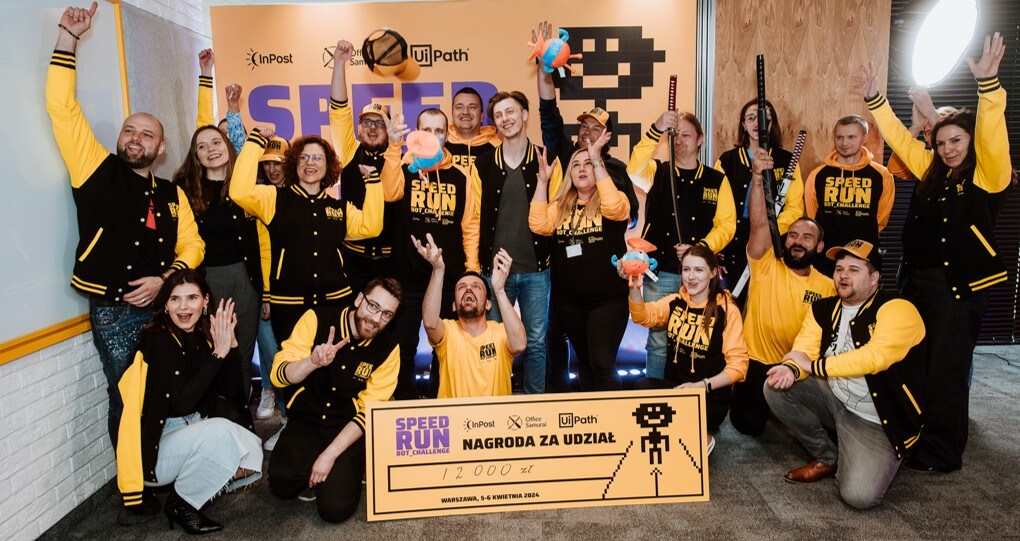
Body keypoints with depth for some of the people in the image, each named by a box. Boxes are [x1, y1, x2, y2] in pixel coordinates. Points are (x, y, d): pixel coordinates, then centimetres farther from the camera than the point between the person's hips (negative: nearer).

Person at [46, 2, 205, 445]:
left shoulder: (172, 195, 13)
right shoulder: (98, 172, 3)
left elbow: (192, 245, 10)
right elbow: (63, 108, -3)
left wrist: (164, 279, -8)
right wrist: (67, 36, -5)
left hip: (160, 305, 3)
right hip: (113, 312, -3)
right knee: (127, 401, -1)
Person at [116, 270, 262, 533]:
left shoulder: (203, 335, 1)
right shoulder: (158, 339, -17)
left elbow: (231, 390, -2)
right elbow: (183, 403, -26)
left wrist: (230, 342, -14)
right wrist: (218, 352, -28)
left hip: (195, 429, 6)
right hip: (154, 446, -6)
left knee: (252, 452, -17)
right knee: (220, 431, -31)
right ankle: (181, 503, -7)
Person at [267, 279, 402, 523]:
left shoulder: (388, 347, -9)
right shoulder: (317, 319, -10)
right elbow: (279, 376, -10)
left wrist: (330, 454, -16)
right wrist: (313, 362, -31)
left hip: (348, 428, 0)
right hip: (306, 420, 1)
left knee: (335, 508, -19)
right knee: (283, 483, -27)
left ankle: (347, 468, 12)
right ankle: (308, 470, 8)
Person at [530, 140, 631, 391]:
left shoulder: (614, 199, -1)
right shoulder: (560, 205, 9)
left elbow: (614, 208, -25)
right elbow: (538, 225, -7)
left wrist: (597, 162, -23)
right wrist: (543, 180, -10)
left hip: (608, 298, -4)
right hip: (568, 301, 4)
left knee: (603, 363, -10)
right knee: (584, 361, 17)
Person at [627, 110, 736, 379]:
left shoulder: (717, 180, 9)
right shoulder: (657, 172, 7)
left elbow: (727, 225, 2)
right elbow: (634, 170, -17)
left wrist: (700, 248, -14)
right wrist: (657, 129, -25)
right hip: (661, 270, -1)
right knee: (659, 339, 3)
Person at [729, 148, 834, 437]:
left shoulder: (828, 287, 4)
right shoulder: (766, 266, -3)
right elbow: (759, 224, -17)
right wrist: (757, 178, -28)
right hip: (756, 363, -2)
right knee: (749, 424, -13)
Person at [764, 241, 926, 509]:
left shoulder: (898, 310, -16)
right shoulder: (823, 309, 5)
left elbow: (874, 357, -29)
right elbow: (803, 353, -2)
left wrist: (814, 365, -22)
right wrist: (791, 369, -28)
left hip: (879, 421, -6)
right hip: (833, 399, 7)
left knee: (859, 495, -24)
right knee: (776, 387, -12)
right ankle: (827, 457, 6)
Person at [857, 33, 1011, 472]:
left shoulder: (988, 175, -6)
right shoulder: (932, 172, 11)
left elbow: (992, 135, -22)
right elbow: (900, 139, 15)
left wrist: (988, 83, -34)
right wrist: (875, 99, 11)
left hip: (961, 286, -6)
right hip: (918, 281, 6)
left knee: (946, 370, -1)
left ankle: (943, 453, 11)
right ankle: (913, 437, 26)